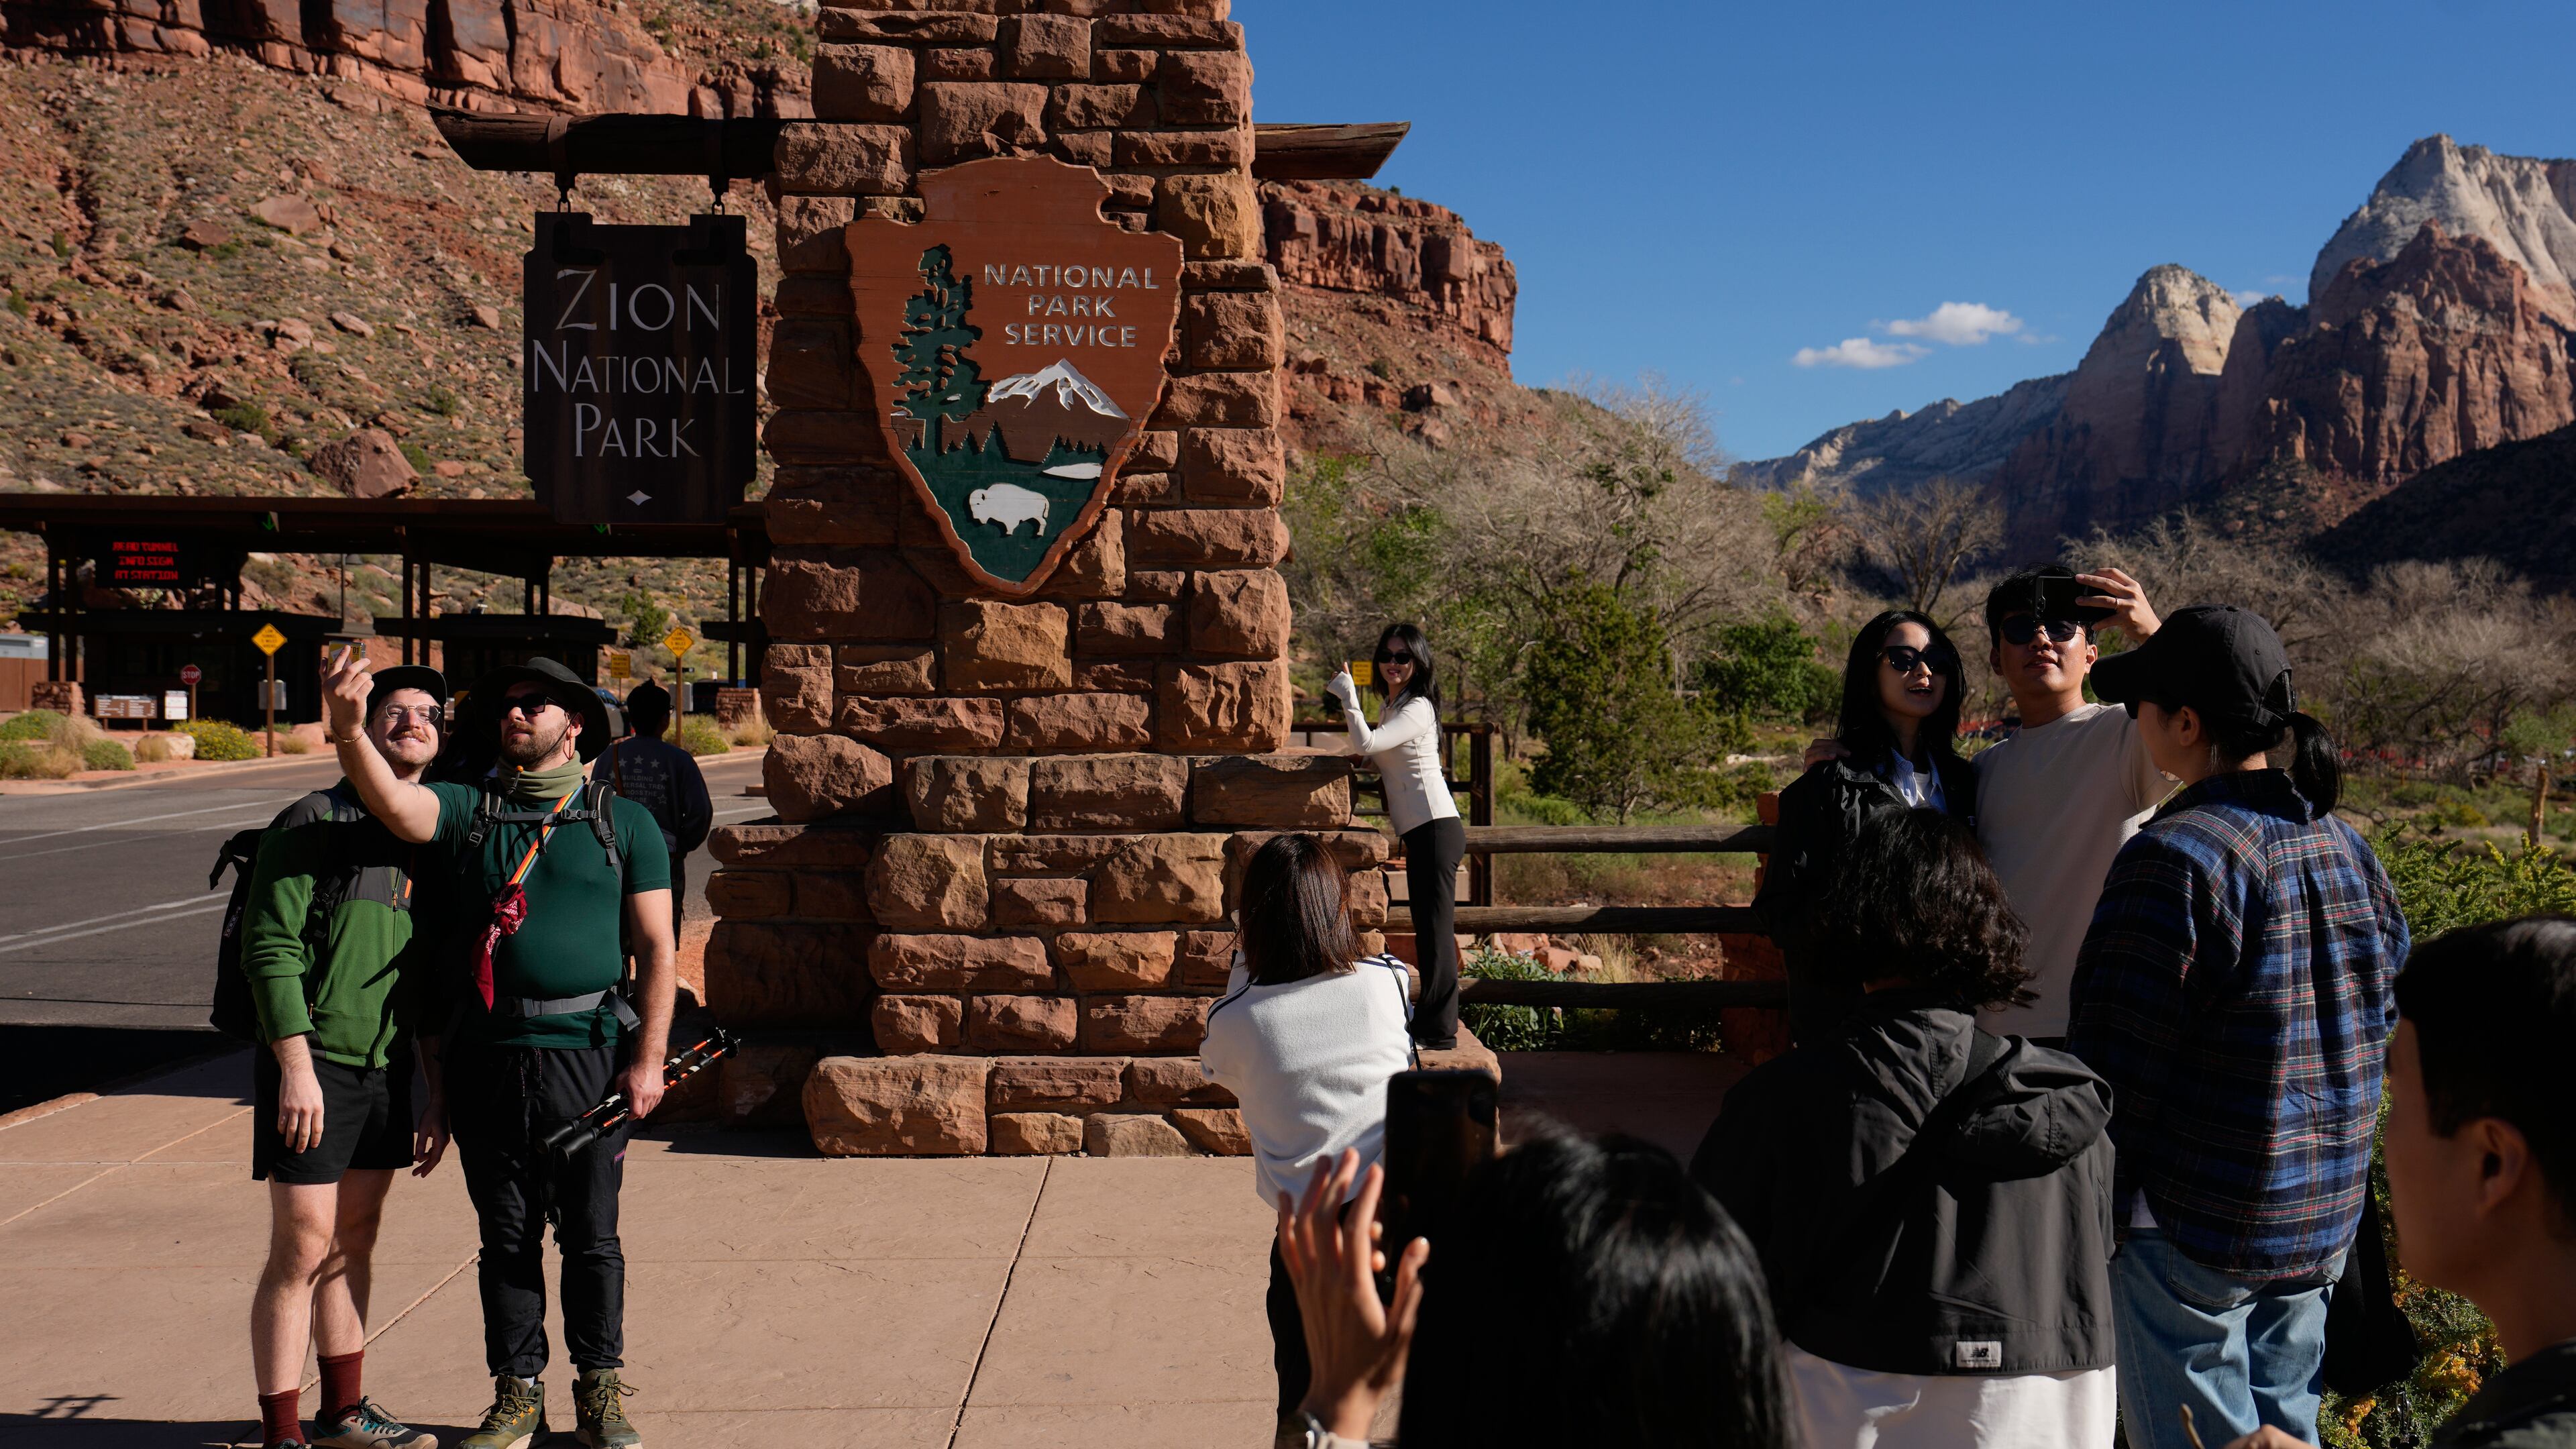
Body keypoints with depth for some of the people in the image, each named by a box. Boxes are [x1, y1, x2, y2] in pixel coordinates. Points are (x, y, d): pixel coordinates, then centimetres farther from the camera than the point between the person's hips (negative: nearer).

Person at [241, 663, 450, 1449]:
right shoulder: (314, 822, -8)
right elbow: (270, 949, -13)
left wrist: (436, 1096, 13)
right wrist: (297, 1068, -18)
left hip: (390, 1070, 6)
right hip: (314, 1065, -6)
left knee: (355, 1243, 15)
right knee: (303, 1250, -2)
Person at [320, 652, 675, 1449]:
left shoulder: (624, 823, 4)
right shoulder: (470, 809, 7)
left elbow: (656, 946, 1)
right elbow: (395, 805, -15)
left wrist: (648, 1057, -6)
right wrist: (349, 728, -33)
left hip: (588, 1055, -1)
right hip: (489, 1057, 2)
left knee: (590, 1236, 8)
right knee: (507, 1238, 11)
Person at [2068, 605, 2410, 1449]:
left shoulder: (2174, 859, -21)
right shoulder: (2347, 849, 5)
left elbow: (2115, 1072, -20)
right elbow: (2387, 1025, 15)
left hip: (2192, 1230, -7)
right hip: (2323, 1222, 8)